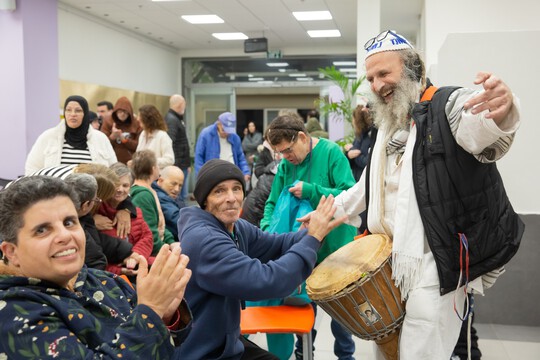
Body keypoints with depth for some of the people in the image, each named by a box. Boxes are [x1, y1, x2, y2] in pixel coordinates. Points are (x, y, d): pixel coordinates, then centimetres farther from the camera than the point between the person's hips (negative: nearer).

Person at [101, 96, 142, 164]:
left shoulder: (136, 123, 2)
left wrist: (124, 139, -14)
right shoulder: (108, 121, 2)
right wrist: (112, 137, -19)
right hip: (112, 162, 0)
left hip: (130, 163, 0)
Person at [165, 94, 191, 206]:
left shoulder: (179, 119, 16)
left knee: (183, 196, 15)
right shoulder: (171, 120, -15)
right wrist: (174, 165, -25)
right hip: (177, 166, -10)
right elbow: (169, 143, -23)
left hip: (183, 165, 10)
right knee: (176, 196, -5)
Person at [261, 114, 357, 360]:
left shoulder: (331, 152, -16)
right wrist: (267, 230, -15)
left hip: (335, 246, -4)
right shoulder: (286, 164, -1)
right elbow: (273, 203, 4)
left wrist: (311, 191, -28)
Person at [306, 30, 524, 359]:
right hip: (391, 260, 8)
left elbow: (479, 126, -36)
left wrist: (501, 111, -58)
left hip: (436, 263, -8)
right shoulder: (387, 126, 15)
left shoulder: (449, 104, -11)